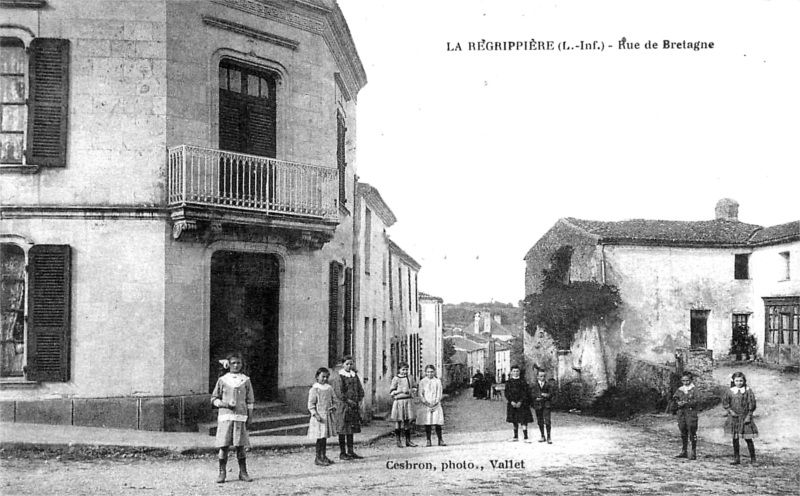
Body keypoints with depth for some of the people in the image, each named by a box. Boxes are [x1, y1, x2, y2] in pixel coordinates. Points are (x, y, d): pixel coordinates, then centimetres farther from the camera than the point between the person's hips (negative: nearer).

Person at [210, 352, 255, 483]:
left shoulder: (245, 380, 8)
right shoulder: (222, 380, 6)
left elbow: (250, 401, 10)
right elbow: (214, 398, 10)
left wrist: (250, 417, 5)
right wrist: (224, 404, -9)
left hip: (240, 416, 1)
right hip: (225, 415, 0)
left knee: (240, 445, 0)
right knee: (223, 445, -3)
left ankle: (243, 472, 9)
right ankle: (222, 472, 5)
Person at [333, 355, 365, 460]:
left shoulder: (355, 376, 12)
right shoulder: (340, 377, -8)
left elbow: (360, 389, 15)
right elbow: (339, 392, -15)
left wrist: (359, 401, 2)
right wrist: (348, 401, -16)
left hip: (354, 406, 6)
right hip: (344, 405, -6)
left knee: (352, 429, 10)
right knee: (343, 430, -1)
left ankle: (351, 451, 17)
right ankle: (342, 453, 5)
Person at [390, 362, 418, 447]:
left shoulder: (409, 378, 10)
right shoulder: (395, 379, -3)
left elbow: (414, 387, 21)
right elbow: (391, 392, -4)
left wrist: (411, 390, 0)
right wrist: (401, 391, -15)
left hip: (408, 401, 4)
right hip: (399, 401, -4)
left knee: (408, 421, 6)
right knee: (398, 421, 1)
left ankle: (408, 440, 13)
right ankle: (398, 441, 9)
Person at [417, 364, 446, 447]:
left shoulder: (437, 381, 6)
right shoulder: (422, 382, 6)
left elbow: (439, 394, 2)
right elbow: (421, 394, 2)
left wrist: (435, 403, -10)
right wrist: (425, 402, -12)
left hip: (436, 405, 0)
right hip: (426, 405, 0)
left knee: (437, 423, -4)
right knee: (427, 424, -1)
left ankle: (440, 440, 1)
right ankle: (428, 441, 4)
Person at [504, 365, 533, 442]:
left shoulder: (522, 382, 0)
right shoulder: (509, 382, 6)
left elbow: (525, 393, -5)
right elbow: (507, 393, 2)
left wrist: (520, 402, -15)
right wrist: (511, 401, -11)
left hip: (521, 404, -3)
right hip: (512, 404, 3)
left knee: (524, 421, -8)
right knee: (514, 421, 11)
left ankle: (526, 438, -9)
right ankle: (516, 437, 22)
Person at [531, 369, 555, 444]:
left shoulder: (549, 385, 6)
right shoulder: (534, 385, 8)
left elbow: (550, 394, -3)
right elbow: (533, 394, -3)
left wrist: (541, 398, -13)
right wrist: (542, 394, -16)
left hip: (546, 405, -2)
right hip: (538, 405, 2)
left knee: (547, 421, -11)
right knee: (540, 421, 7)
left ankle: (548, 437, -7)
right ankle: (542, 436, 19)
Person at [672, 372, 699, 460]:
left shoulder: (694, 390, -1)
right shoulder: (679, 390, 13)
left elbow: (695, 401, -10)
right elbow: (674, 398, 7)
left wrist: (685, 403, -17)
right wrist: (678, 402, -13)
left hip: (691, 413, -5)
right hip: (681, 413, 5)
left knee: (692, 433, -4)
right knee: (683, 433, 11)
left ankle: (693, 453, 1)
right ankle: (683, 452, 19)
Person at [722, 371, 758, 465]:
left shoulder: (748, 391, -3)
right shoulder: (730, 391, 4)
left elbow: (752, 404, -4)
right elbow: (725, 403, 8)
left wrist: (749, 416, -9)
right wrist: (730, 411, -7)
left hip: (745, 418, -3)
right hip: (734, 418, 3)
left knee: (748, 438, -1)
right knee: (735, 438, 6)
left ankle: (753, 459, 10)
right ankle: (736, 458, 13)